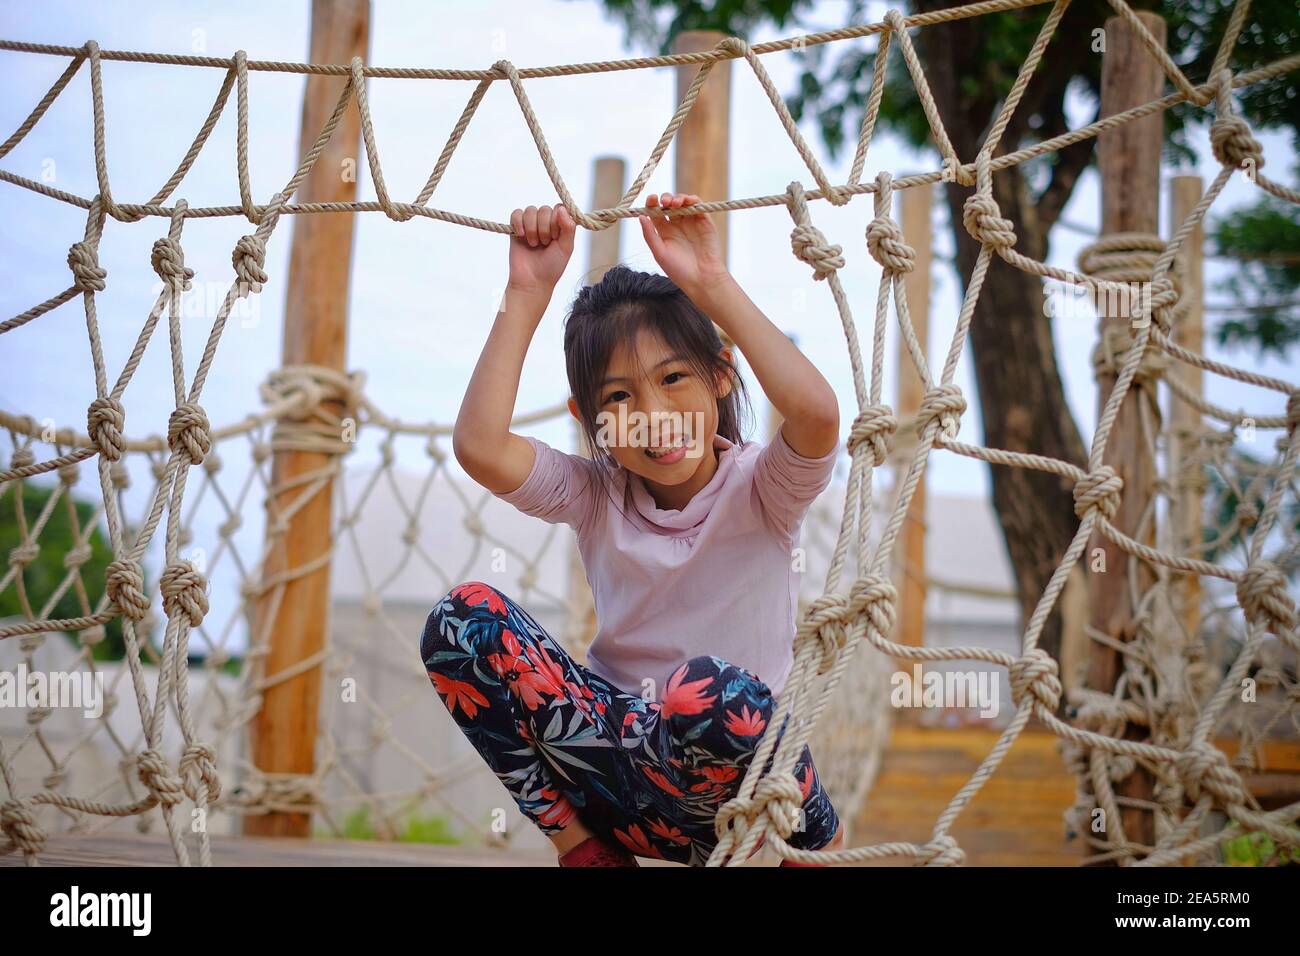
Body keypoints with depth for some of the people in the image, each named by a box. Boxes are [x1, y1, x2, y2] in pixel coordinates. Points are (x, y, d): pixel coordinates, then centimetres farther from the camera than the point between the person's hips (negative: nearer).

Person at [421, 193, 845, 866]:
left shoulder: (761, 488, -7)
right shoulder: (593, 494, 1)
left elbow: (817, 413, -31)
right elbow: (478, 446, -18)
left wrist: (711, 285, -29)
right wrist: (528, 292, -18)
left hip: (731, 767, -2)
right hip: (621, 754, 3)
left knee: (709, 693, -40)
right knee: (462, 618, -18)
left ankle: (813, 841, -5)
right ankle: (589, 851, -8)